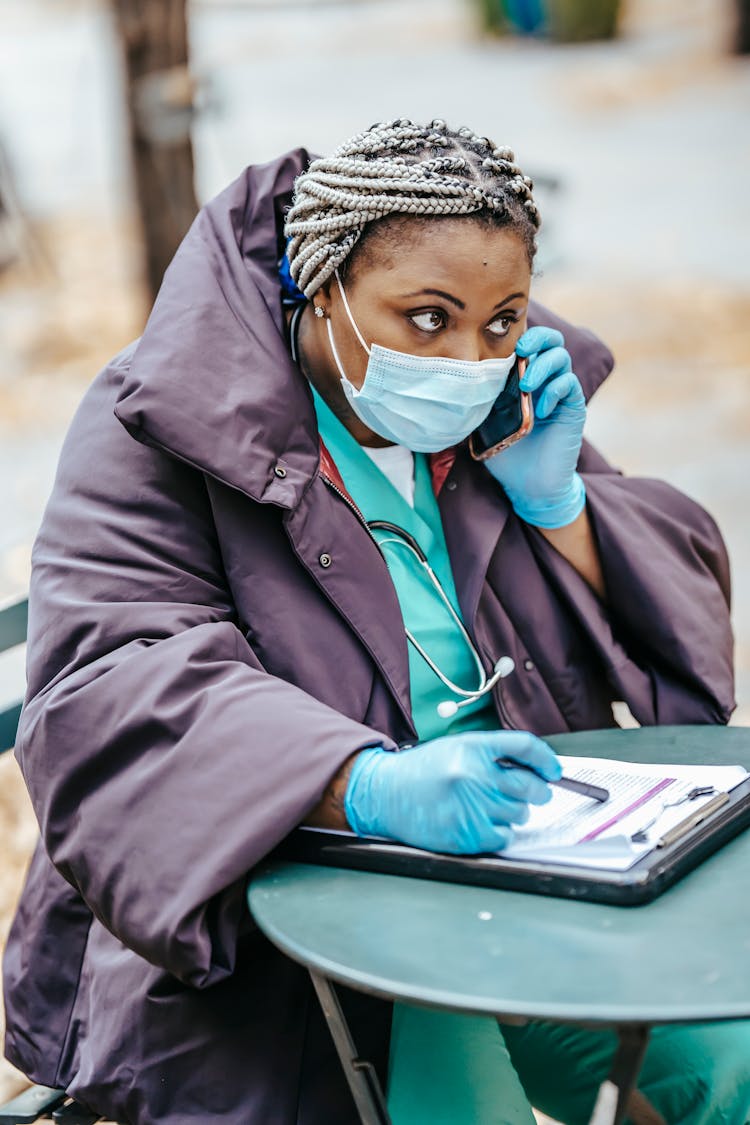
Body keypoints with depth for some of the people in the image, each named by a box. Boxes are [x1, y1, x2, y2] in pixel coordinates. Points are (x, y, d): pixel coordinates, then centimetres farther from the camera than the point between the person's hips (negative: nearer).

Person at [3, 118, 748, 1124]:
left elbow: (668, 629, 10)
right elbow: (113, 688, -24)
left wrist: (553, 496, -10)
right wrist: (372, 787, -38)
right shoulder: (165, 430, -10)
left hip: (526, 876, 5)